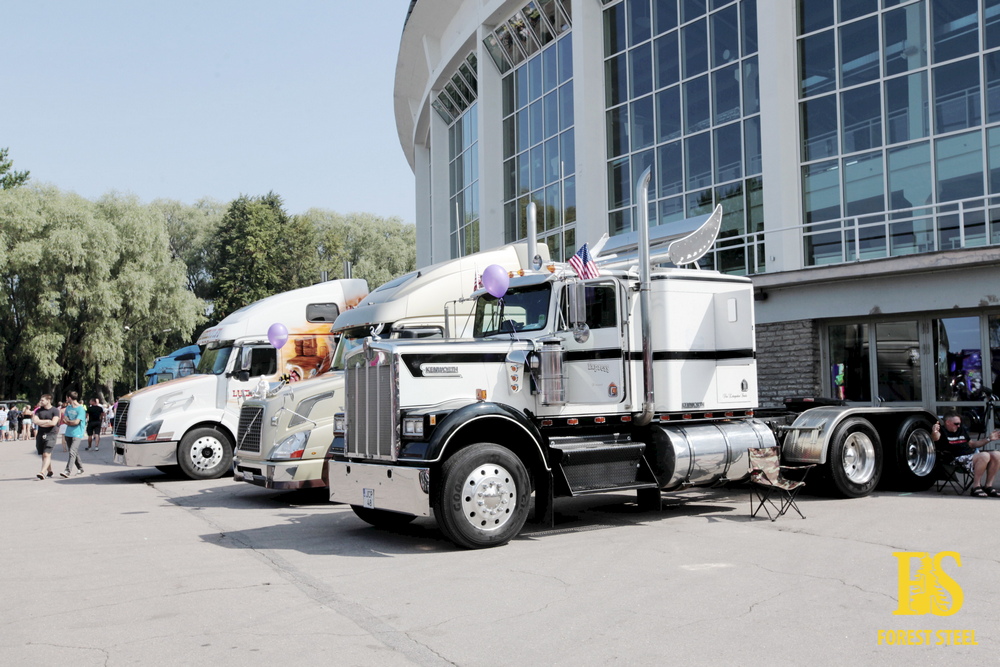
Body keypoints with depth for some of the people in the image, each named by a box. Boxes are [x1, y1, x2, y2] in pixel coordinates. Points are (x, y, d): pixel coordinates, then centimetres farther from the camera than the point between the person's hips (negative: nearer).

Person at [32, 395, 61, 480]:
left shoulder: (55, 410, -3)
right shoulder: (38, 410, 12)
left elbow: (53, 422, -14)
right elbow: (34, 420, -1)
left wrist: (41, 423, -4)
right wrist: (47, 421, -9)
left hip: (50, 434, -6)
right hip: (40, 434, 6)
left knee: (46, 454, -15)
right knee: (43, 455, 10)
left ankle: (43, 472, -23)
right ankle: (49, 471, 25)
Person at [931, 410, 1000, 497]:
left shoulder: (962, 430, 24)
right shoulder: (943, 431, -2)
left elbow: (972, 444, 34)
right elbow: (935, 438, -26)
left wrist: (989, 438, 25)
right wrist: (934, 432, -51)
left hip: (972, 455, 8)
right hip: (958, 459, -8)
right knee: (984, 456, -30)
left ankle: (988, 486, -4)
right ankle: (976, 487, -21)